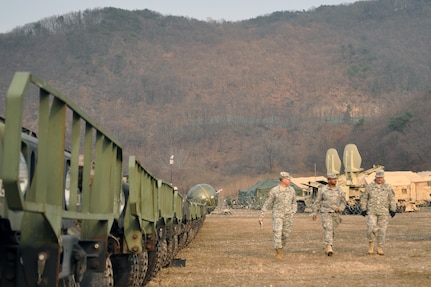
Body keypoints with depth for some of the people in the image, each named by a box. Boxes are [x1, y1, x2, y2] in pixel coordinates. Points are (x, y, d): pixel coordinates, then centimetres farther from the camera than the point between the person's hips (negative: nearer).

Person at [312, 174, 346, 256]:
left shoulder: (339, 190, 2)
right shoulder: (323, 190, -4)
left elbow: (343, 202, 6)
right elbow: (317, 201, 4)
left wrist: (339, 209, -14)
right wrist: (314, 213, 2)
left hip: (335, 214, 3)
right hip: (325, 213, -3)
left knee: (331, 231, 13)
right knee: (328, 229, -18)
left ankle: (328, 248, 31)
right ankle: (329, 248, -26)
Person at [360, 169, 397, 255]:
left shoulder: (387, 187, 6)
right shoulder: (370, 186, 5)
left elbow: (392, 199, 9)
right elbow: (364, 198, 10)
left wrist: (393, 210, 2)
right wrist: (363, 209, 5)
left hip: (383, 212, 1)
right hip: (372, 212, -1)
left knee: (382, 230, 1)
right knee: (371, 227, -15)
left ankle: (380, 248, 10)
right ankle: (371, 245, 5)